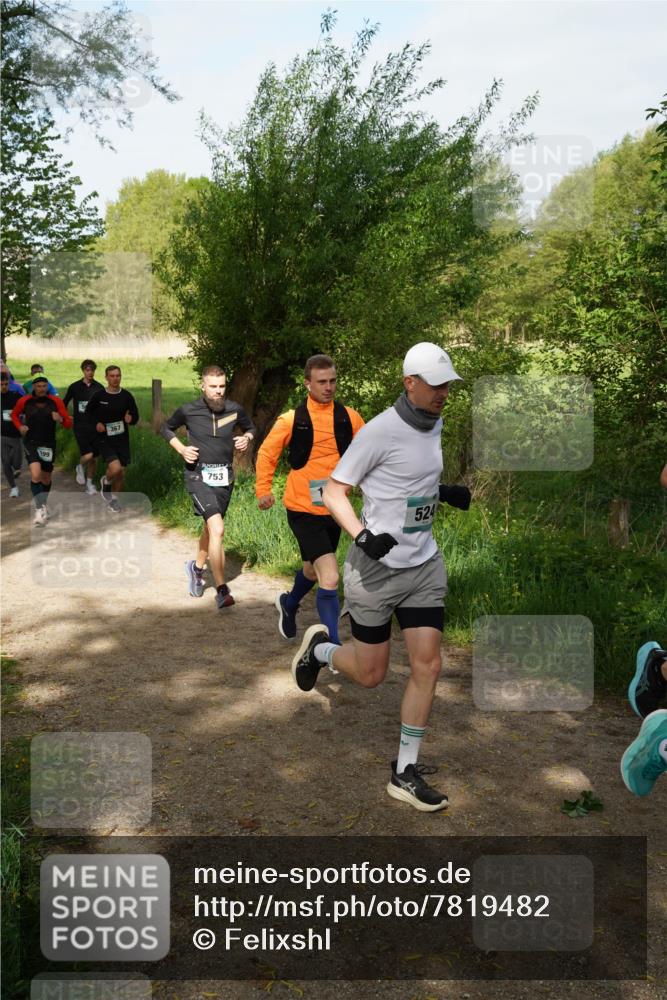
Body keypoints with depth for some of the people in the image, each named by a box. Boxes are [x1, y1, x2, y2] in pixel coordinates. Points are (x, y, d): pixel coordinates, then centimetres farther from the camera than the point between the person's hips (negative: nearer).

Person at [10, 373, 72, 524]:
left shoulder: (56, 401, -4)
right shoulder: (24, 401, -4)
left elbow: (69, 423, -1)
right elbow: (14, 414, 16)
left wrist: (60, 419, -22)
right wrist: (20, 426, -2)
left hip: (49, 444, 2)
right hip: (31, 442, -2)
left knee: (46, 478, 15)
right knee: (36, 474, -23)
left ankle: (43, 505, 39)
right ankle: (39, 509, -17)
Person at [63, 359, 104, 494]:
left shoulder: (99, 387, 2)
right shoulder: (75, 387, -1)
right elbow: (64, 403, 11)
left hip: (96, 427, 3)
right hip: (80, 426, -2)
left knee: (94, 459, 7)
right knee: (88, 455, -18)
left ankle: (89, 484, 25)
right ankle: (80, 467, 15)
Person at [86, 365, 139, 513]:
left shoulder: (126, 396, -3)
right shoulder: (99, 395, -7)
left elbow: (135, 416, 4)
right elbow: (89, 411, 10)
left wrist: (130, 419, -19)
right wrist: (96, 423, -7)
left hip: (122, 439, 3)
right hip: (105, 439, -3)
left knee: (121, 473, 7)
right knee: (115, 468, -22)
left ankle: (113, 498, 31)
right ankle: (106, 483, 12)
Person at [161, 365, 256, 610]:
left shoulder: (234, 409, -2)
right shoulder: (188, 411, -8)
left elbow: (250, 427, 18)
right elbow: (166, 428, 11)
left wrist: (246, 438, -4)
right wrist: (181, 449, -5)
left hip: (225, 476, 4)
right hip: (199, 476, -4)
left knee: (210, 527, 21)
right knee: (217, 530, -20)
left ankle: (197, 567, 49)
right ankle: (222, 591, -16)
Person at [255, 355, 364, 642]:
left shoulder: (349, 418, -3)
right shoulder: (292, 420, -9)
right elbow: (266, 453, 4)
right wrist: (263, 489, -2)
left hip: (334, 510, 5)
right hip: (303, 510, -5)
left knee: (313, 569, 26)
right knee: (330, 578, -18)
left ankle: (289, 604, 58)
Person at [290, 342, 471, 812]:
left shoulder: (435, 424, 6)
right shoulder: (380, 430, -18)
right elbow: (334, 491, -14)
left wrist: (445, 492, 8)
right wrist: (362, 535, -28)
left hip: (425, 565, 7)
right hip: (376, 567, -6)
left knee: (428, 666, 2)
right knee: (370, 674, 6)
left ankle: (405, 772, 16)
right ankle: (319, 648, 39)